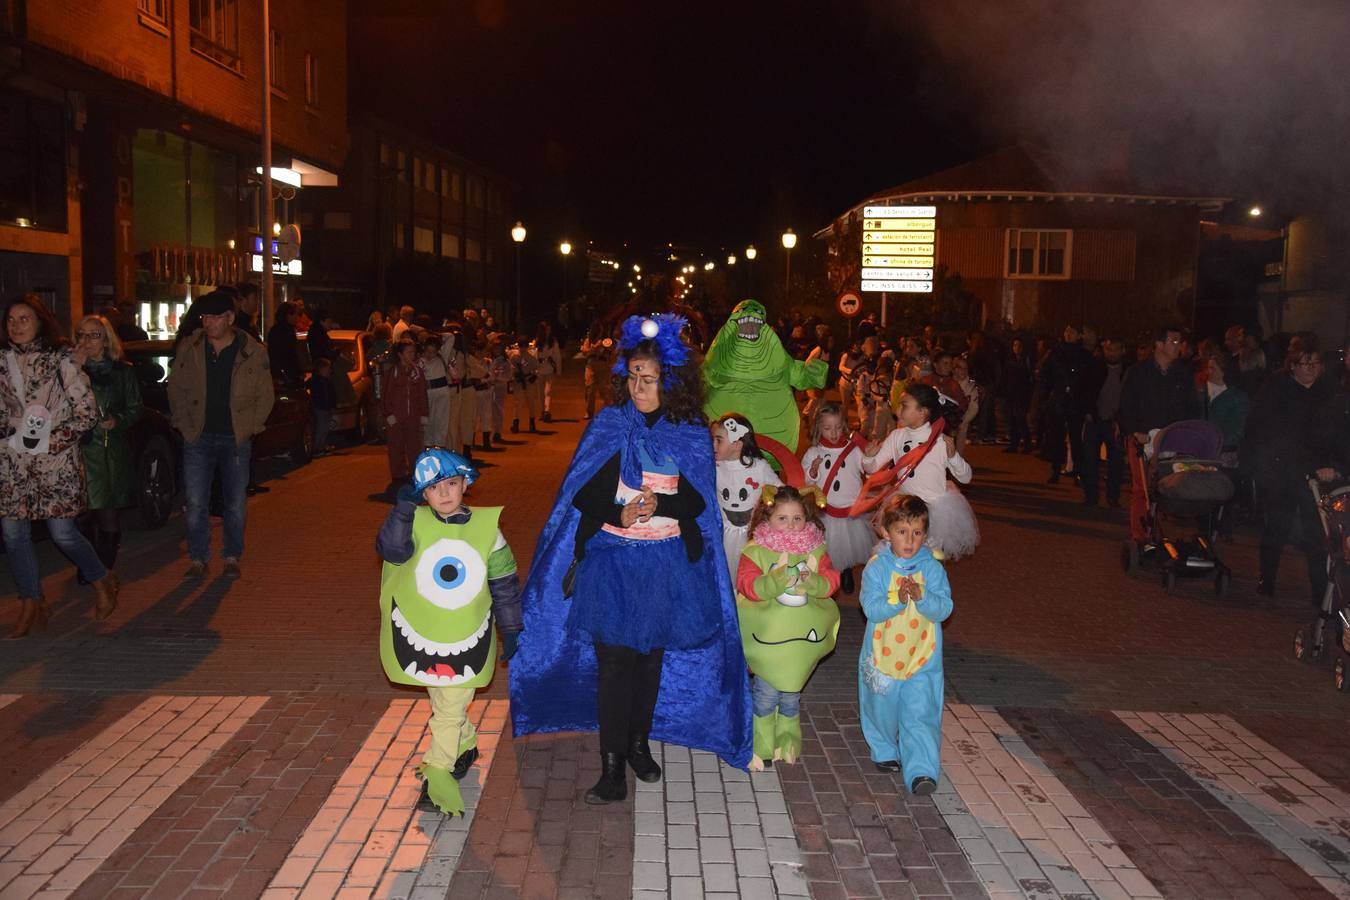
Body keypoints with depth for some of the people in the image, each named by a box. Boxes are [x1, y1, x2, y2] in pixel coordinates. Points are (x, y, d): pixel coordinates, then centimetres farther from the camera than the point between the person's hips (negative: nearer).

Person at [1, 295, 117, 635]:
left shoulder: (60, 359, -5)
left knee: (63, 533, -4)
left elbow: (88, 411, -7)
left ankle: (102, 581, 22)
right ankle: (32, 604, 17)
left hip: (55, 459, -4)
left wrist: (53, 438, -11)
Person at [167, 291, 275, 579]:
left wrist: (249, 427, -3)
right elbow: (176, 388, 9)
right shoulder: (189, 348, 1)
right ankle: (198, 559, 13)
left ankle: (232, 557, 20)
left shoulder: (252, 352, -3)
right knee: (196, 503, 1)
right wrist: (185, 424, 1)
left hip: (236, 439, -1)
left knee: (235, 503, 7)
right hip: (199, 438, 1)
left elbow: (265, 396, 3)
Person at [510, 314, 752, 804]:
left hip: (667, 565, 2)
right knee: (614, 661, -4)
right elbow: (583, 495, -3)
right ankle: (613, 769, 3)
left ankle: (639, 743, 32)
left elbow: (698, 501, 0)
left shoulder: (691, 434, 2)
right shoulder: (608, 425, -1)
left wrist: (660, 503, -17)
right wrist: (619, 515, -18)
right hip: (612, 561, -1)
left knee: (652, 657, 12)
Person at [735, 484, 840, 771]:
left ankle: (788, 743, 35)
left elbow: (831, 580, -4)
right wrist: (774, 582, -32)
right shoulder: (755, 550, -9)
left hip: (803, 636, 3)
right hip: (766, 636, -3)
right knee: (766, 693, 1)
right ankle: (760, 747, 20)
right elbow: (746, 584, -17)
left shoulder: (816, 549, 2)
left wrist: (813, 582, -24)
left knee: (791, 694, 15)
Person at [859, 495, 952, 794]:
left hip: (922, 659, -1)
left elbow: (944, 609, -10)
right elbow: (871, 608, -17)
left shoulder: (932, 568, -4)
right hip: (882, 657, 1)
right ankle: (884, 752, 41)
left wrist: (921, 597, -28)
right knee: (882, 710, 17)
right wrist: (897, 599, -32)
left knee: (920, 715, -7)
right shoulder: (876, 568, -8)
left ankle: (922, 771, -4)